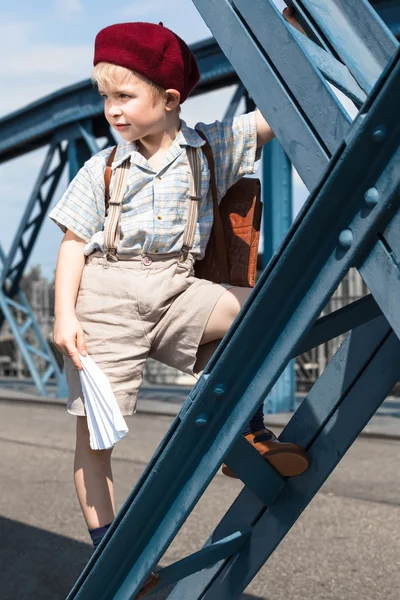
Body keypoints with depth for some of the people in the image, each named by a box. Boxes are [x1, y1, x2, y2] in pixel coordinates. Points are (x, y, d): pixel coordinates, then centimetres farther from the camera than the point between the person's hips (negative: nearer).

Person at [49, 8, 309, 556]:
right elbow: (74, 243, 4)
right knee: (93, 433, -2)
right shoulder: (101, 169, 4)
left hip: (176, 293, 1)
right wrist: (64, 315, -8)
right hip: (106, 296, -1)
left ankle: (246, 433, -4)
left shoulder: (211, 148, 4)